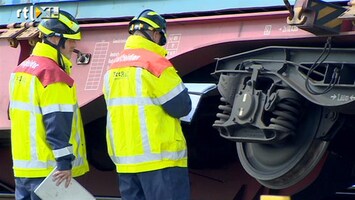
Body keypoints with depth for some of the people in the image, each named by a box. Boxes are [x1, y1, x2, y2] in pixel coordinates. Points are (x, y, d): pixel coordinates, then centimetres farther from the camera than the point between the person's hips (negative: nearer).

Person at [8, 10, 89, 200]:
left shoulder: (21, 69, 15)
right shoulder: (53, 75, -15)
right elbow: (57, 122, -21)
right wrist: (65, 162, -21)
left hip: (22, 165, 9)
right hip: (48, 168, -9)